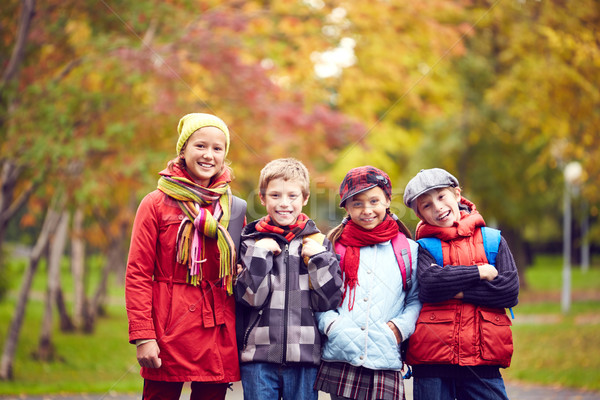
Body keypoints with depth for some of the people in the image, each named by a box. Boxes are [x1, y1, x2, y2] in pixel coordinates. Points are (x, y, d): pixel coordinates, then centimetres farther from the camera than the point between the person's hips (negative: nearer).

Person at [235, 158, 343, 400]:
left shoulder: (317, 242, 6)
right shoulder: (252, 242, 4)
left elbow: (328, 301, 0)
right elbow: (249, 297, -6)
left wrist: (319, 257, -8)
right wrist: (260, 254, -11)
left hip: (305, 355, 1)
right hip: (259, 357, -1)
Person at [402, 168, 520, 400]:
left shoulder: (492, 240, 10)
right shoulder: (423, 247, 6)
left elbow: (510, 291, -2)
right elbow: (429, 283, -15)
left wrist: (456, 290, -8)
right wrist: (481, 272, -7)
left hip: (483, 361, 1)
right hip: (432, 362, -1)